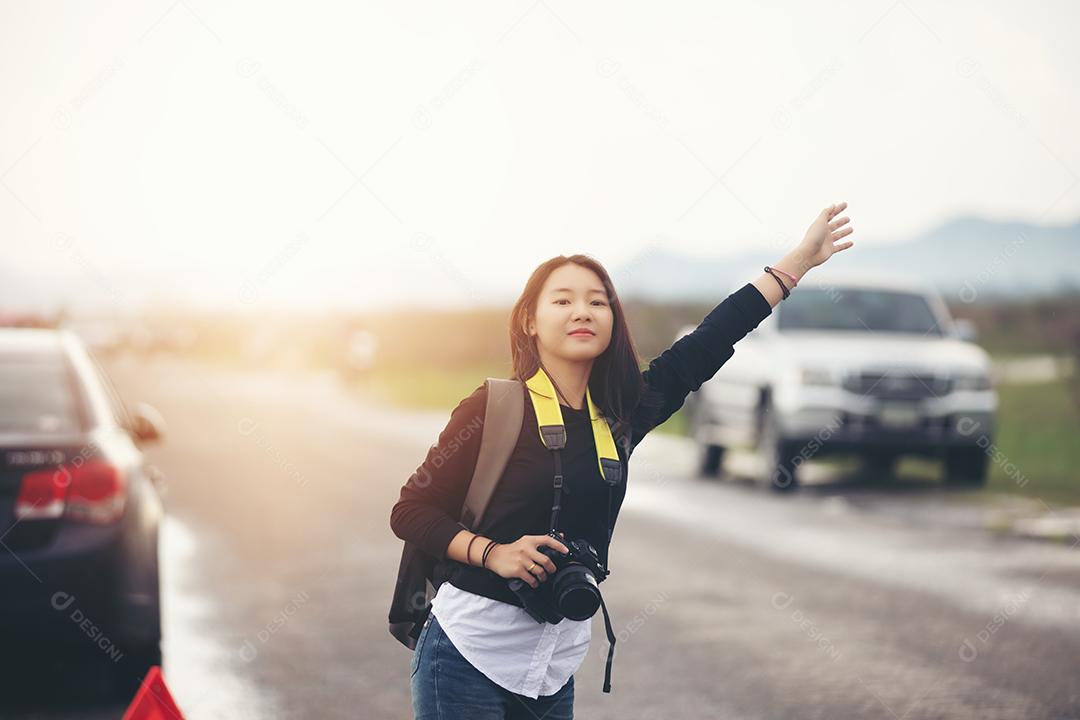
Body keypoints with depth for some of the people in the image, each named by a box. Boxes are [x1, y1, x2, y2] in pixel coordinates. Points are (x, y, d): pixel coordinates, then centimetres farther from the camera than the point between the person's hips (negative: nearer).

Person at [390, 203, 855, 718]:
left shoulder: (620, 416, 6)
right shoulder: (495, 408, -8)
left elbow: (706, 345, 10)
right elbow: (410, 511, -6)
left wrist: (800, 258, 12)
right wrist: (494, 552, -21)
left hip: (556, 668, 5)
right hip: (470, 654, -5)